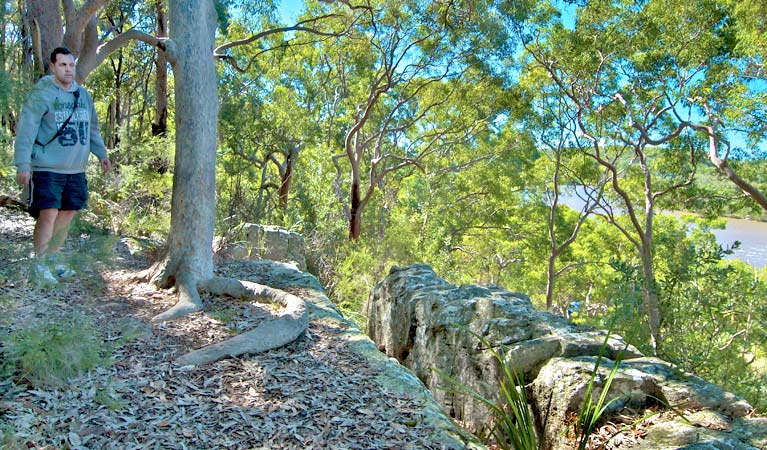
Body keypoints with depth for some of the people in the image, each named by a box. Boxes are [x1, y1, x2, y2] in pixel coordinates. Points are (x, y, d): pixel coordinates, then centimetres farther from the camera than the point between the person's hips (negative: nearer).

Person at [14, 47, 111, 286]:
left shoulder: (83, 95, 12)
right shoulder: (41, 94, -8)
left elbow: (92, 128, 23)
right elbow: (26, 130, -11)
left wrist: (101, 154, 21)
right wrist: (22, 164, -15)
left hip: (75, 169, 6)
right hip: (47, 169, -6)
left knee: (67, 215, 12)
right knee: (48, 214, -8)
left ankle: (50, 258, 28)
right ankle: (38, 265, 7)